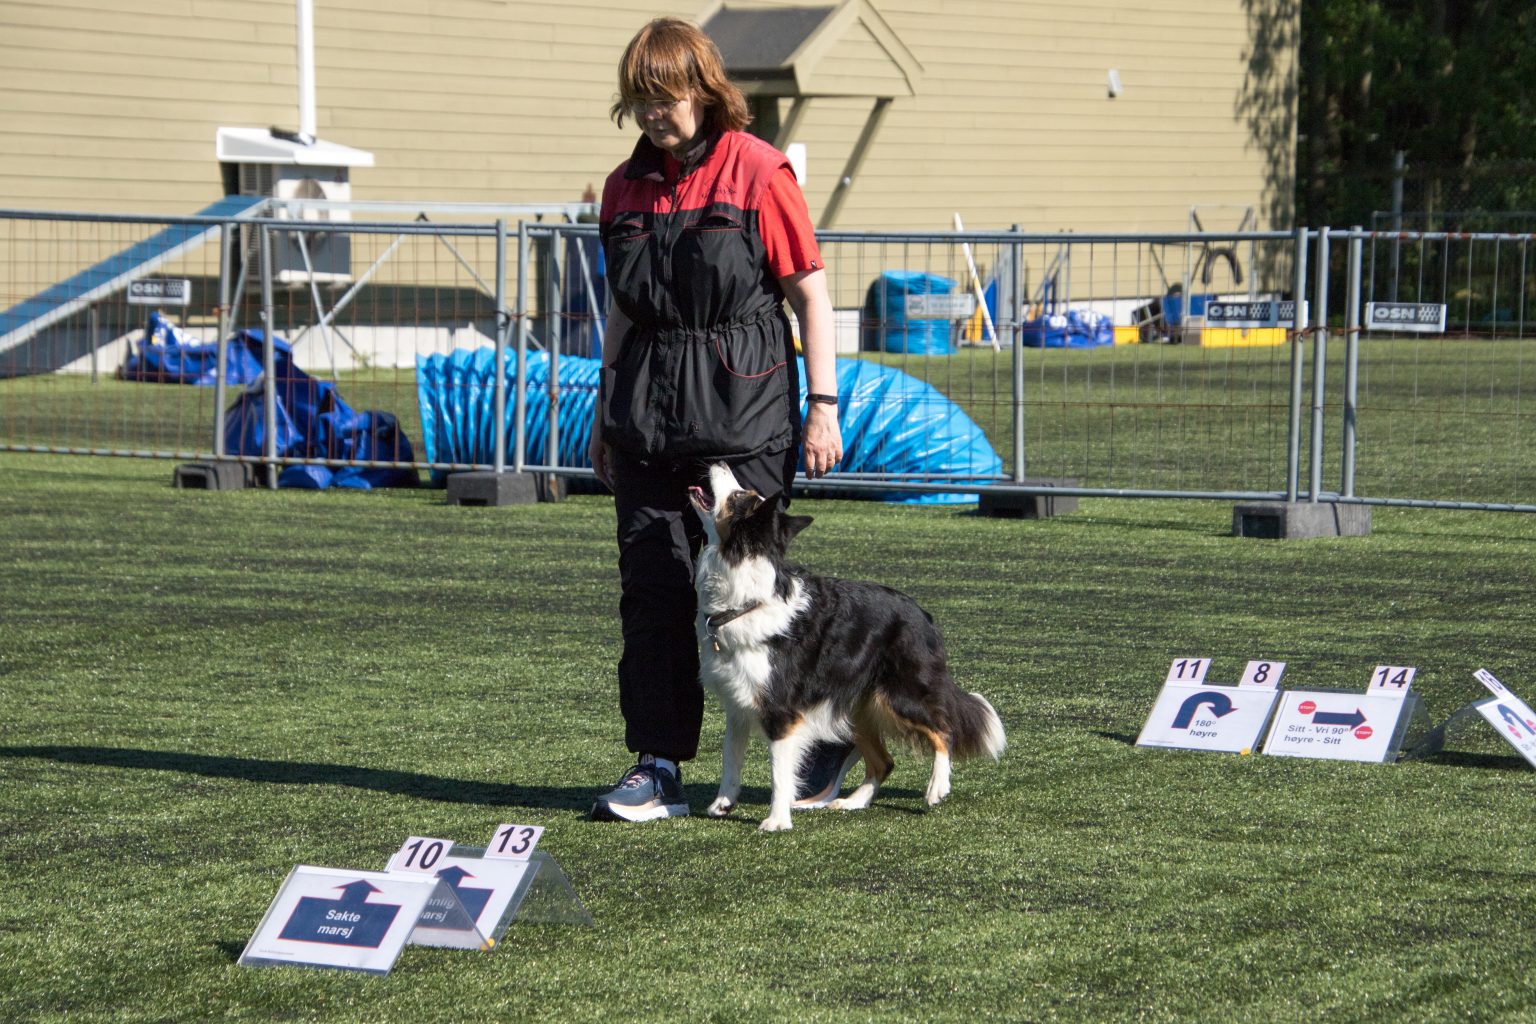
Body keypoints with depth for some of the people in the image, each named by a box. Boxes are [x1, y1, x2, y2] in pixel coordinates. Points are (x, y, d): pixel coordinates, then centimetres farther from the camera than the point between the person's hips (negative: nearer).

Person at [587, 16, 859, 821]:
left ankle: (828, 739, 16)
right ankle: (659, 769, 7)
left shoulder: (757, 171, -5)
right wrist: (605, 414, 18)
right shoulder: (627, 187, 11)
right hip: (648, 408, 5)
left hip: (743, 403, -5)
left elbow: (811, 292, -4)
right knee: (651, 583, 2)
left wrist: (824, 406, -8)